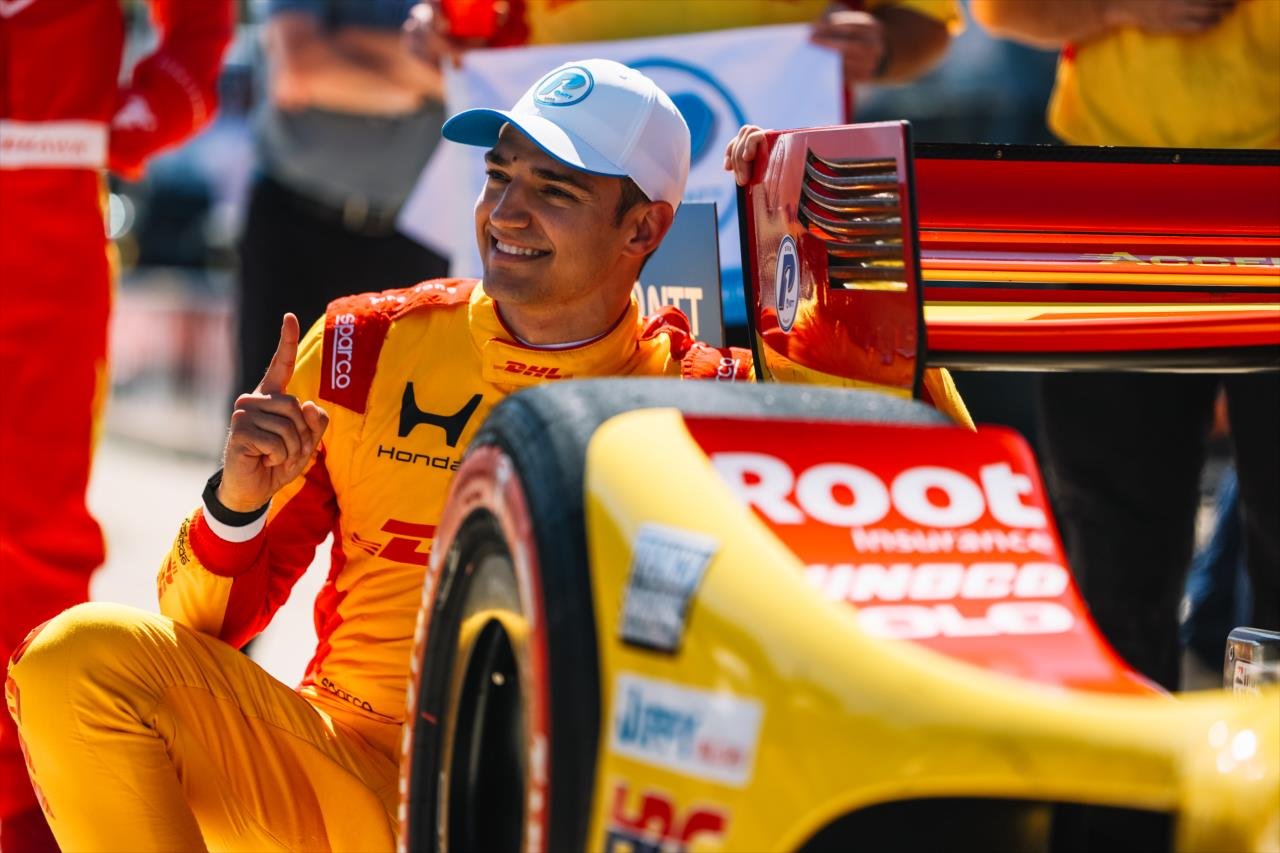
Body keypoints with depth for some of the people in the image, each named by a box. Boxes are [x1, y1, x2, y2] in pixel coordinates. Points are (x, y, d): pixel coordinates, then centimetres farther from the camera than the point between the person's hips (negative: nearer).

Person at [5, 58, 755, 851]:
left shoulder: (694, 400, 3)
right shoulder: (365, 347, 6)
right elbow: (203, 631, 6)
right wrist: (237, 504, -13)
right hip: (349, 778, 2)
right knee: (78, 655, -18)